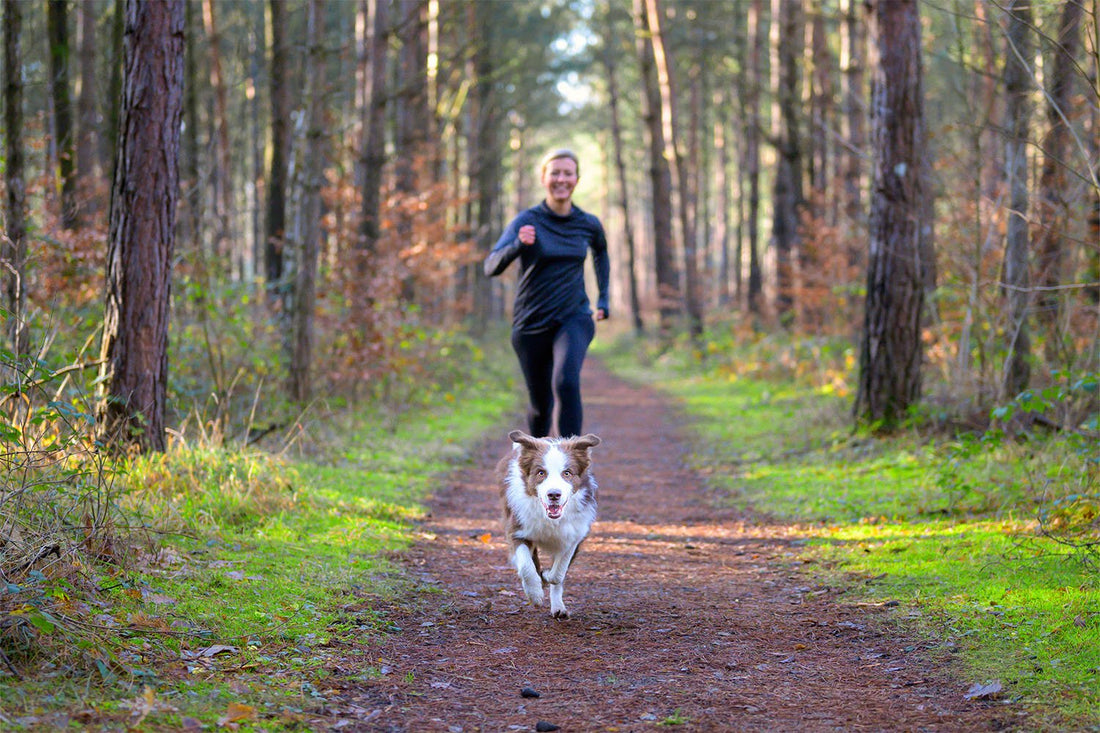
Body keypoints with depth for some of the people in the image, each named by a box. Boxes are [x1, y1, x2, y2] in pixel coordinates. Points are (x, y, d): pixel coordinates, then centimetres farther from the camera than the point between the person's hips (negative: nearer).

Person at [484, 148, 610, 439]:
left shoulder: (589, 224, 1)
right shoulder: (527, 221, -9)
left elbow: (601, 252, 26)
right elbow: (491, 267, -22)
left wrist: (603, 298, 20)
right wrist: (518, 245, -41)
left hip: (574, 319, 1)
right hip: (532, 325, 0)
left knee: (566, 383, -28)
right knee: (541, 405, 11)